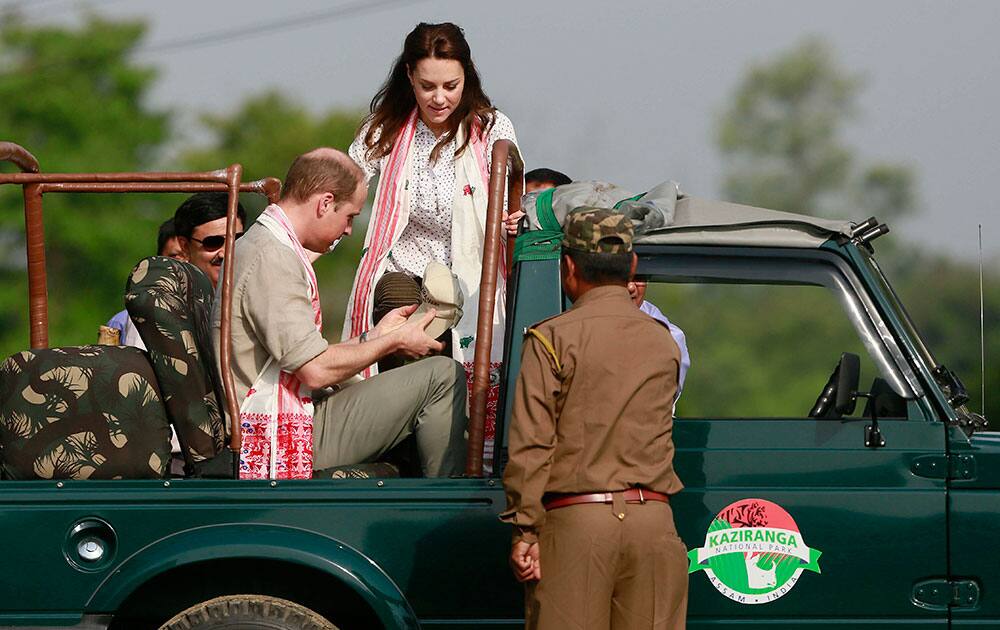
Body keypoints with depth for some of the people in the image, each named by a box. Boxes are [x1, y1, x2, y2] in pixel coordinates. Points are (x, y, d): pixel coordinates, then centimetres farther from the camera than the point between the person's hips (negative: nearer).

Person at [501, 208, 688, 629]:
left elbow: (531, 445, -7)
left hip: (576, 519, -4)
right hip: (653, 519, 4)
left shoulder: (553, 339, -2)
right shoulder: (663, 344, 14)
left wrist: (525, 531, -6)